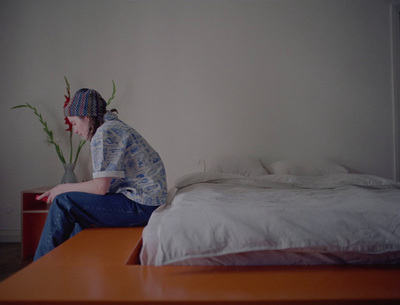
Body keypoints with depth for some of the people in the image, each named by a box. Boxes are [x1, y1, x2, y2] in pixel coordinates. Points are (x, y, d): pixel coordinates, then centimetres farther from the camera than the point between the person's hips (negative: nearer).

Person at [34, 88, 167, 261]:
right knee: (80, 205, 24)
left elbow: (100, 187, -18)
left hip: (141, 206, -11)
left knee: (63, 203, -9)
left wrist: (63, 188, -3)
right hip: (147, 203, 11)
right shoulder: (116, 127, 18)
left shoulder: (104, 132, -12)